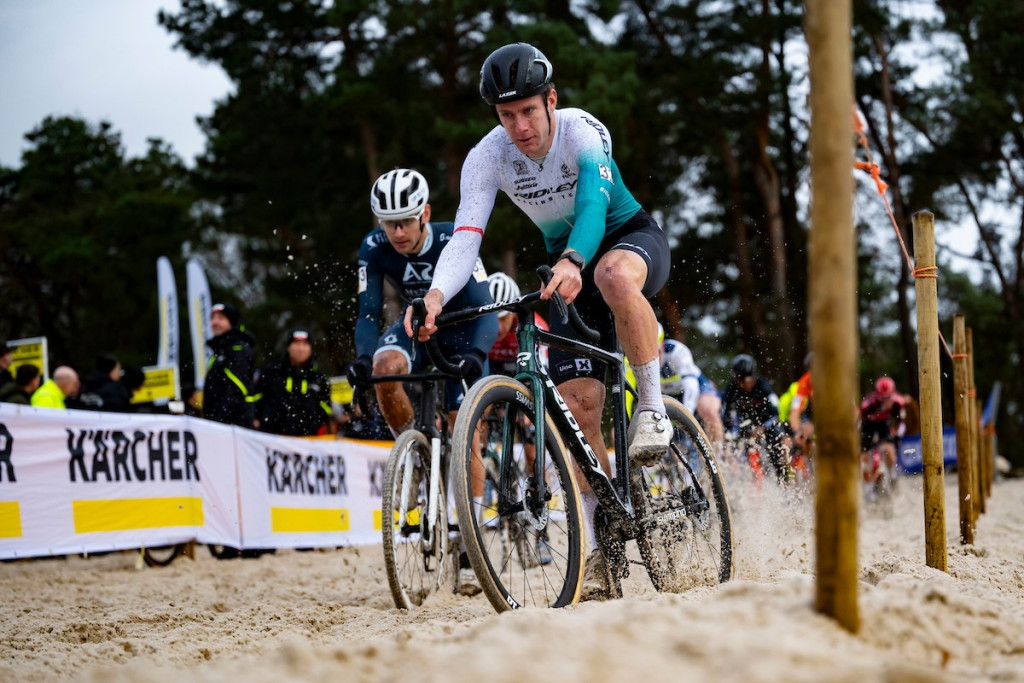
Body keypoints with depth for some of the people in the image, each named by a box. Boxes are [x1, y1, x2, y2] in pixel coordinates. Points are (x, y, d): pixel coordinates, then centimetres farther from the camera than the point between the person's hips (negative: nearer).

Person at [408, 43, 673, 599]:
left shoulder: (583, 131, -25)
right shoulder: (487, 158, -17)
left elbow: (595, 202, -42)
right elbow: (465, 239, -28)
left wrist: (572, 262, -61)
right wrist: (436, 294, -48)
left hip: (632, 238, -4)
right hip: (569, 265, 4)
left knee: (613, 275, -43)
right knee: (580, 405, -9)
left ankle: (652, 406, -25)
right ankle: (599, 549, 0)